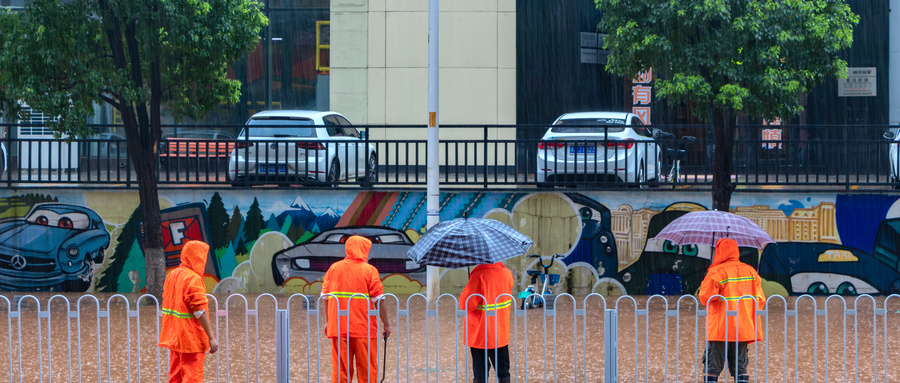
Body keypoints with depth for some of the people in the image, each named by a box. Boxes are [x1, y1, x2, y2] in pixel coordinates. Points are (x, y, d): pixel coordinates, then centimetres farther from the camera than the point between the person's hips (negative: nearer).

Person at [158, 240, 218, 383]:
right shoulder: (193, 279, -16)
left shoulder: (172, 275, 9)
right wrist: (211, 337, -19)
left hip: (174, 337, 8)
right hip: (191, 339, -8)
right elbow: (200, 311, -21)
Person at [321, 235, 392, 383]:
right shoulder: (369, 271, -3)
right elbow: (378, 300, -6)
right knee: (366, 369, 4)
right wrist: (386, 324, 1)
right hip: (364, 329, -3)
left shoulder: (334, 268, 6)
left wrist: (327, 321, 14)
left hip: (338, 327, 3)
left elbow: (325, 297, 7)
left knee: (340, 368, 5)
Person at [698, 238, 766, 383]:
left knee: (713, 367, 2)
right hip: (744, 327, 5)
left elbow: (705, 297, -12)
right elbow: (760, 299, 9)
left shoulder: (716, 272, -10)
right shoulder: (750, 271, 7)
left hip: (720, 329, -5)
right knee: (740, 366, 9)